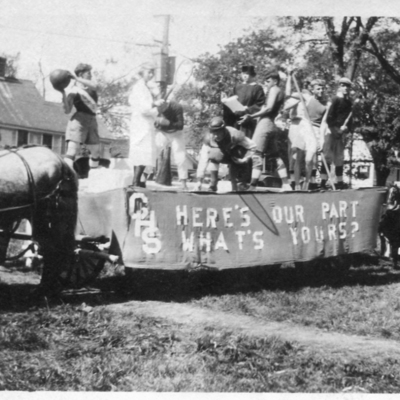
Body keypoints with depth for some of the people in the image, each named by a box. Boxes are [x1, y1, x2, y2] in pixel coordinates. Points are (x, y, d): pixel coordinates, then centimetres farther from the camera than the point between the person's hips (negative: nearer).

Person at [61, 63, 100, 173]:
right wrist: (63, 94, -19)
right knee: (72, 153, -19)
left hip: (91, 122, 7)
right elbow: (67, 110, -7)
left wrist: (76, 78, -19)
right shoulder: (73, 91, -2)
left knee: (96, 153, 11)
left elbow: (94, 86, -13)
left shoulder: (90, 86, 14)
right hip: (78, 121, -6)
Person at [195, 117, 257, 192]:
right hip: (224, 156, 1)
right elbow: (203, 160, -32)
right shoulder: (209, 138, -29)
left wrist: (245, 159, -32)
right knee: (214, 154, -31)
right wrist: (199, 181, -37)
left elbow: (253, 146, -22)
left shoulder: (235, 135, -35)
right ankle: (213, 186, -20)